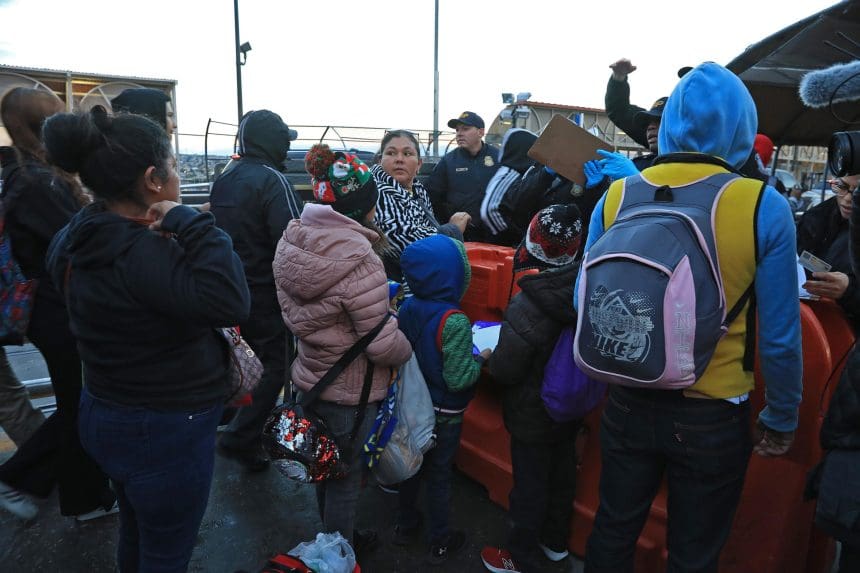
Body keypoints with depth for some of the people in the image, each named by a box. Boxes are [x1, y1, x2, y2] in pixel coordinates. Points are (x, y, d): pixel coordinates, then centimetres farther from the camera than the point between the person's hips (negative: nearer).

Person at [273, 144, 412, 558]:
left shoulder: (292, 243, -3)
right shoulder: (357, 259, -28)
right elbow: (383, 344, -26)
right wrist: (408, 350, -5)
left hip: (309, 378, 8)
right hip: (348, 393, -8)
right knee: (345, 481, 14)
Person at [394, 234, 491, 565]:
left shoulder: (407, 308, -8)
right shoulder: (455, 321, -28)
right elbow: (458, 379, -26)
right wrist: (480, 359, -10)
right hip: (444, 413, -6)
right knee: (439, 474, 12)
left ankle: (405, 525, 42)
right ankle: (440, 543, 31)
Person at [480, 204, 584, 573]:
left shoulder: (525, 308, -31)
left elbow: (503, 371, -23)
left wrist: (490, 357, -2)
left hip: (533, 417, -6)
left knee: (530, 486, 12)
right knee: (562, 476, 23)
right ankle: (555, 542, 45)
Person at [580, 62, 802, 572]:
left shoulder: (616, 196, -9)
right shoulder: (765, 208, -15)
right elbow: (780, 337, -10)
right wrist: (781, 421, 5)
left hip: (629, 403, 2)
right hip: (713, 416, -2)